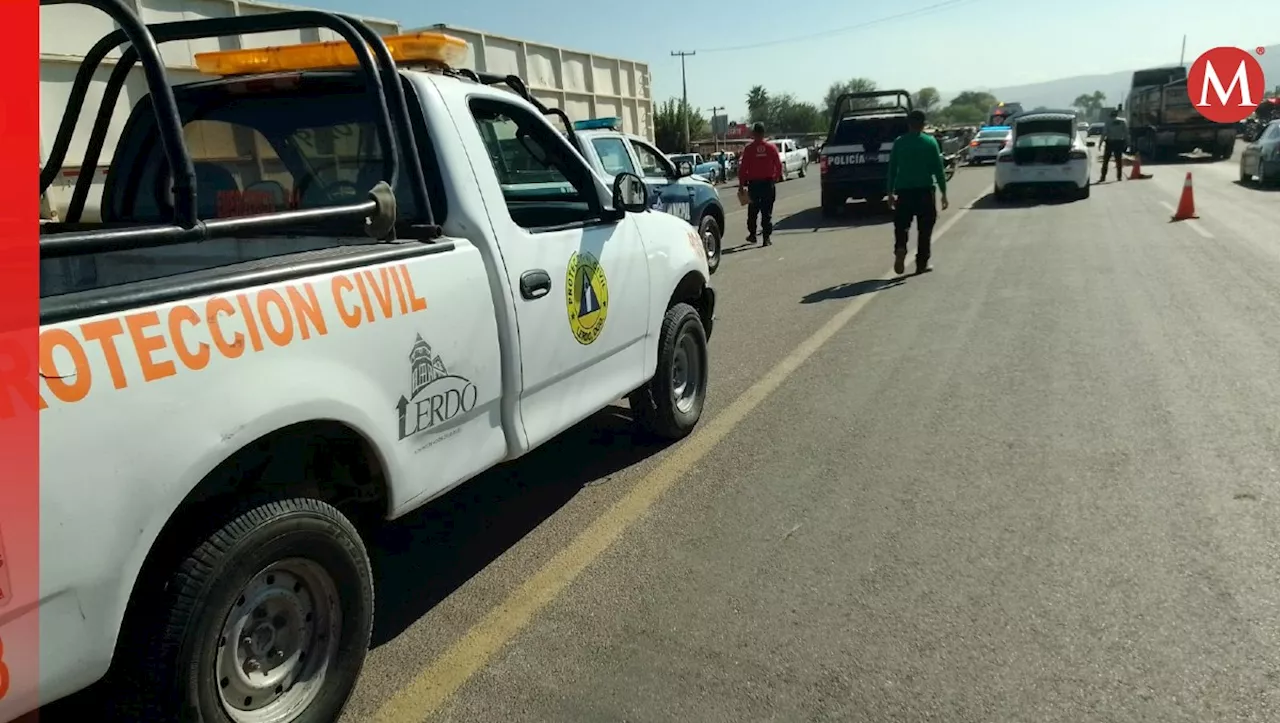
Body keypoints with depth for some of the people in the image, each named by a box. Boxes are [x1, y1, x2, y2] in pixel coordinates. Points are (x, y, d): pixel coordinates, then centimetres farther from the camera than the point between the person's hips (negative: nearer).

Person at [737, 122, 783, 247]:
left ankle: (752, 234, 20)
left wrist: (741, 183, 0)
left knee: (753, 210, 15)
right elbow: (779, 165, 1)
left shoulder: (749, 148, -6)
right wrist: (776, 178, 16)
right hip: (768, 183, 1)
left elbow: (743, 167, -7)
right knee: (767, 212, 2)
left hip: (753, 183, -1)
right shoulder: (771, 147, -2)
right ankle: (766, 238, -1)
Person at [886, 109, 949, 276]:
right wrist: (943, 193, 3)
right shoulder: (930, 142, -2)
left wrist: (891, 192, 11)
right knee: (924, 229, 9)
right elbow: (938, 169, -2)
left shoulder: (899, 142, 2)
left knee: (901, 225, 9)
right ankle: (922, 263, 11)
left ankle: (900, 248, -21)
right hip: (925, 191, -1)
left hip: (903, 191, 1)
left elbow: (892, 169, 3)